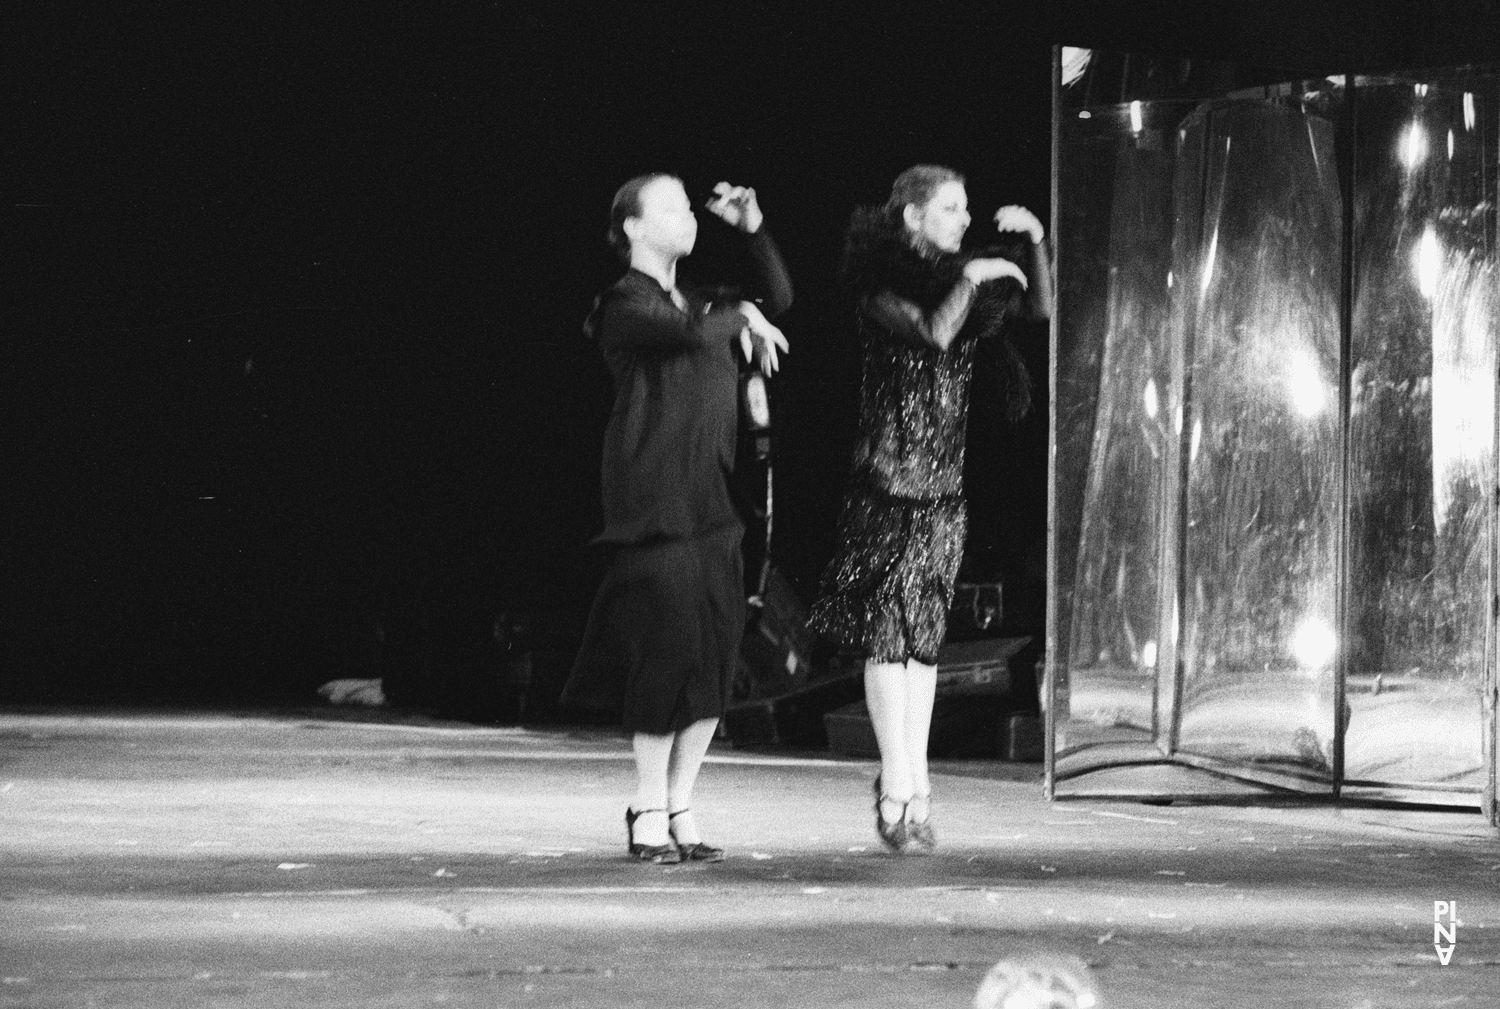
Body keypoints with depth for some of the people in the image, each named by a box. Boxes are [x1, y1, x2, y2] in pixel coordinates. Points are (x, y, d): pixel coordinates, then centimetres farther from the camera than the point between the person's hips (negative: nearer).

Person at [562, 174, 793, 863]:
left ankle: (679, 807, 11)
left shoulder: (696, 300, 18)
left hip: (710, 504, 8)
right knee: (668, 648, -10)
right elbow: (690, 335, -23)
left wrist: (753, 229, 11)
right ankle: (649, 812, 0)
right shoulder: (624, 306, -6)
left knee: (715, 658, 4)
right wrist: (741, 316, -5)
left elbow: (778, 300, 23)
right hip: (652, 502, -7)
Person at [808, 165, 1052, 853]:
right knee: (889, 633, -6)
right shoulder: (880, 285, -8)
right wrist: (972, 279, -19)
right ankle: (901, 787, -5)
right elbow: (932, 334, -24)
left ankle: (908, 783, 11)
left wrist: (1033, 242, 2)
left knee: (922, 637, 7)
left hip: (945, 482, 6)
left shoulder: (954, 276, 11)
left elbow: (1039, 308, 15)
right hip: (888, 476, -6)